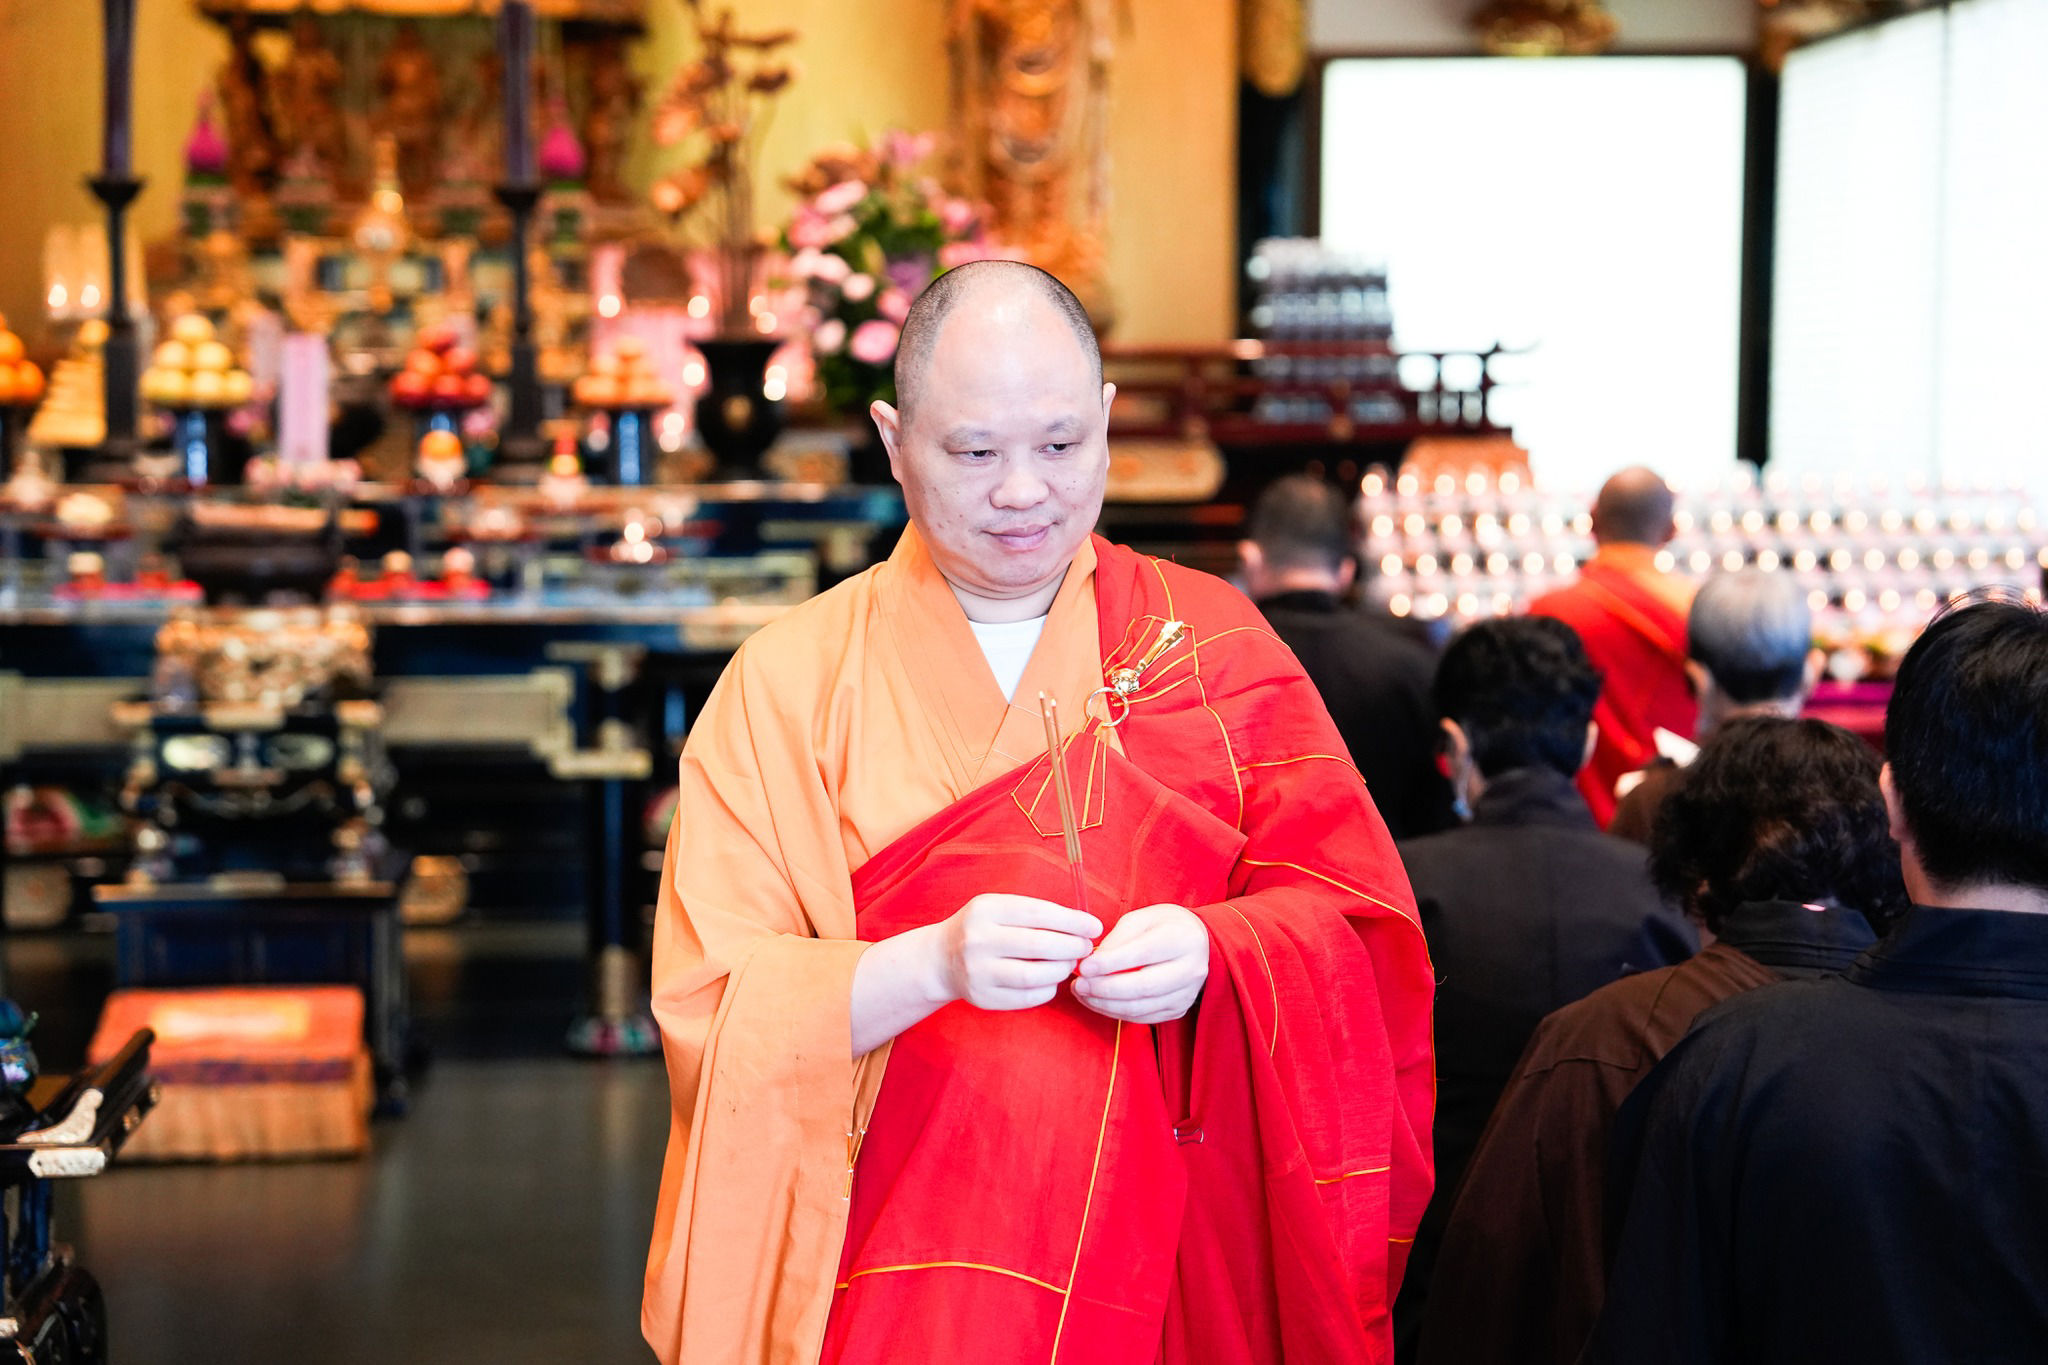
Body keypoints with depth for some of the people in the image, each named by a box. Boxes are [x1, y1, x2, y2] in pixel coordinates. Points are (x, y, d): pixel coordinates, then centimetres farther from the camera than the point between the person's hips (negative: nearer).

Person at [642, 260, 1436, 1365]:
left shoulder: (1209, 641, 4)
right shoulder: (788, 682, -2)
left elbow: (1354, 927, -1)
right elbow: (713, 1009, -10)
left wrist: (1210, 952, -22)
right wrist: (932, 964, -27)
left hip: (1171, 1272, 2)